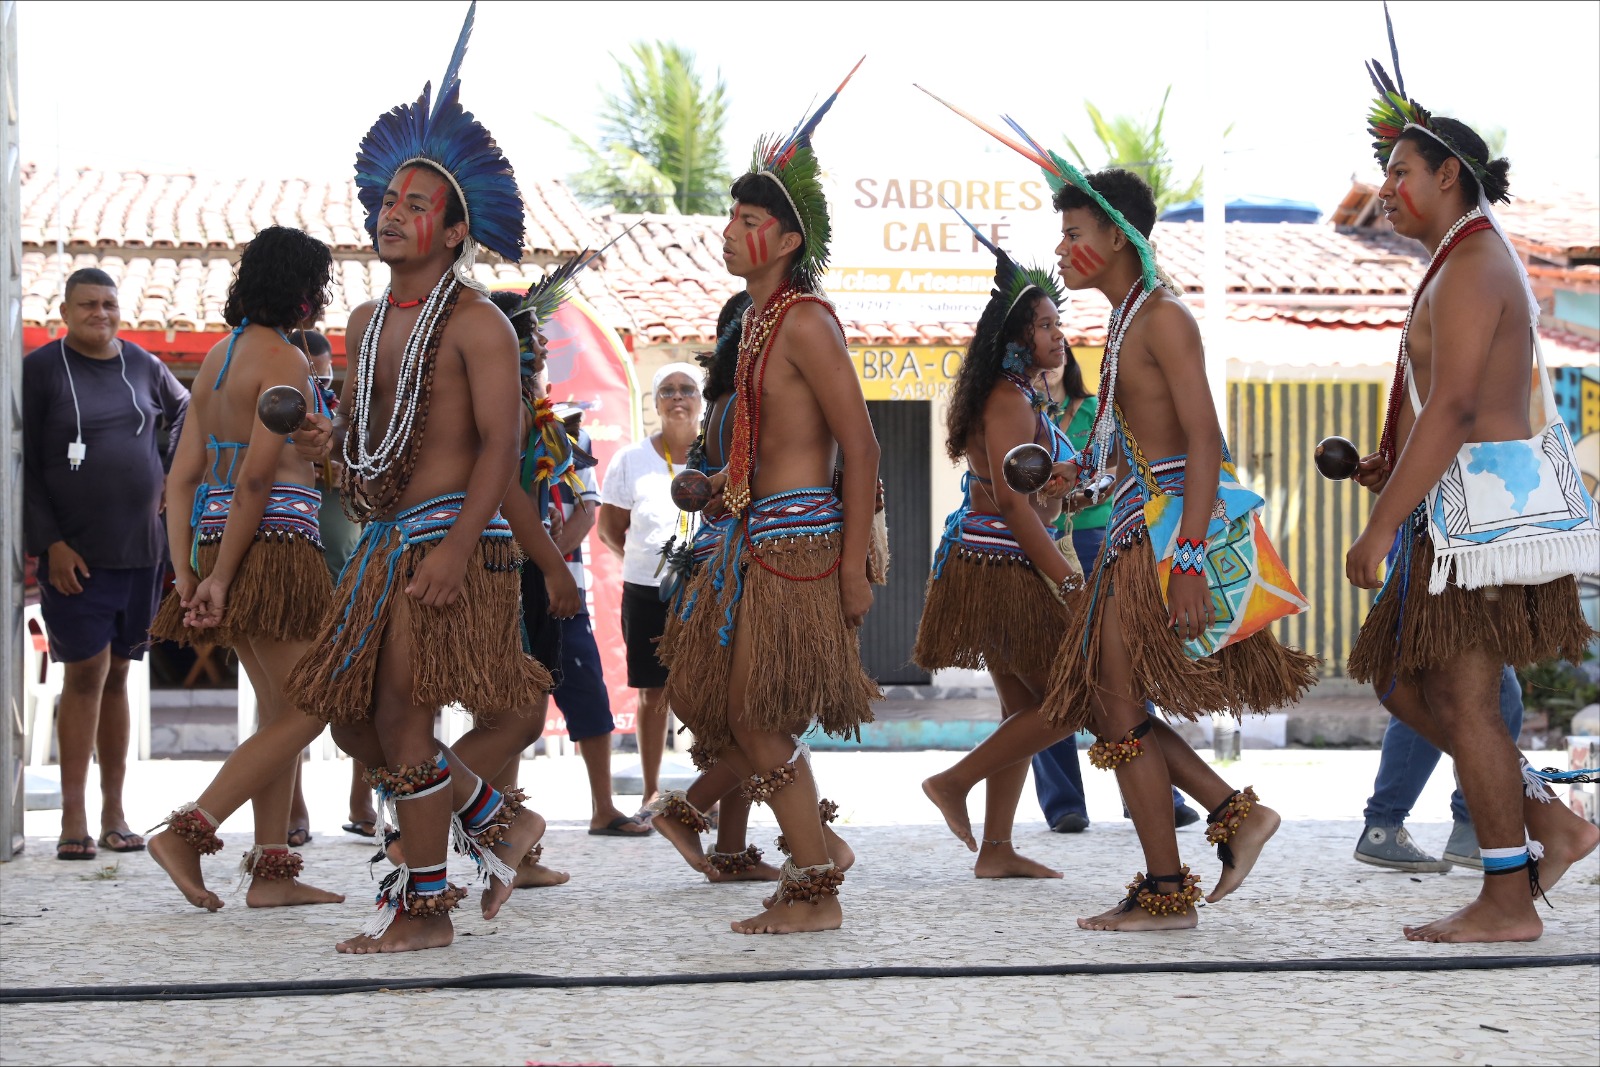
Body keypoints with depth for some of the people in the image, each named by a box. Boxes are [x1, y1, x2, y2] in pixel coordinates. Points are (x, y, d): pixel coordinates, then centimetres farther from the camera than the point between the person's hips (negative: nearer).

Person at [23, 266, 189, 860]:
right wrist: (50, 543, -13)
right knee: (85, 672, -9)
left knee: (116, 675, 8)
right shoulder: (41, 370, -4)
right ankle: (73, 820, -5)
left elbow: (187, 414, 28)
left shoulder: (143, 366, 8)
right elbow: (23, 466, -6)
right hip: (74, 554, -4)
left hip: (141, 549, 4)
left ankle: (113, 814, 13)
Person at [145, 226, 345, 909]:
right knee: (304, 713, -5)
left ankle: (273, 871, 12)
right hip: (276, 543, -9)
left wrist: (186, 573, 7)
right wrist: (222, 577, -16)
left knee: (278, 712, 13)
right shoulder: (284, 359, -10)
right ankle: (187, 832, -12)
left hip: (220, 541, 9)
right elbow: (257, 476, -18)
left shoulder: (218, 358, 16)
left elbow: (183, 476, 12)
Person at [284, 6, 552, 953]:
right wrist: (328, 439, 2)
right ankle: (501, 822, 25)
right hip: (387, 538, 8)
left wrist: (455, 548, -24)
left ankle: (425, 906, 0)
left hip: (451, 533, -8)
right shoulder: (369, 323, 17)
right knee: (357, 721, 9)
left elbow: (500, 445, -15)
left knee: (401, 719, -10)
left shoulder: (476, 324, -8)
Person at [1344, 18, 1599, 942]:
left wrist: (1382, 526, -21)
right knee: (1403, 680, 12)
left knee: (1462, 696, -7)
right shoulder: (1480, 259, 19)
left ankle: (1508, 901, -2)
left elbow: (1450, 412, -21)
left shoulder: (1472, 267, -14)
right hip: (1467, 510, 10)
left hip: (1480, 505, -10)